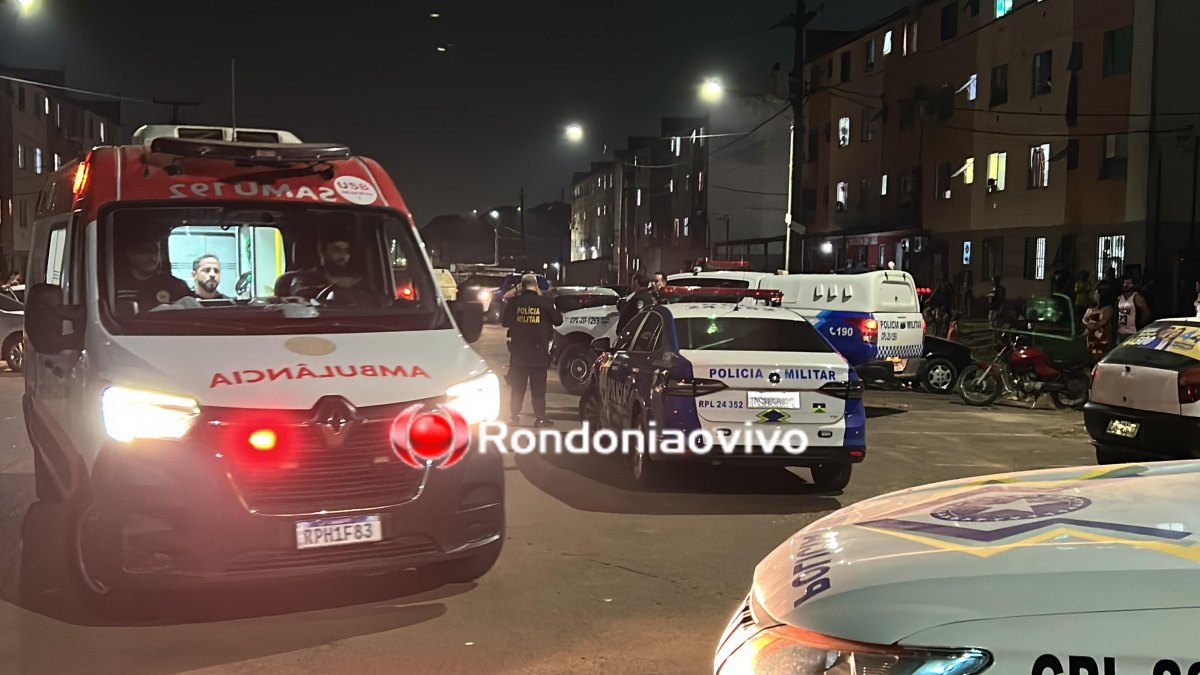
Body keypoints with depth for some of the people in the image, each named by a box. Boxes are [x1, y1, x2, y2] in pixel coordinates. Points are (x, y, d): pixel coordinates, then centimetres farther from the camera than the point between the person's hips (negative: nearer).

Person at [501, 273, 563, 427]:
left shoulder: (514, 302, -4)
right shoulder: (544, 302, -11)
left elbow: (504, 322, 7)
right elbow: (558, 320, 0)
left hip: (518, 351, 2)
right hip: (538, 351, -2)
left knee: (517, 386, 13)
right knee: (538, 387, 5)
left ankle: (515, 416, 15)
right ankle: (540, 417, 5)